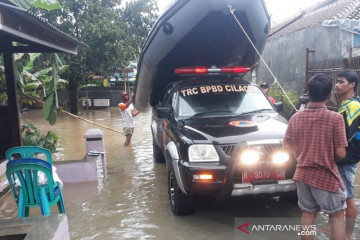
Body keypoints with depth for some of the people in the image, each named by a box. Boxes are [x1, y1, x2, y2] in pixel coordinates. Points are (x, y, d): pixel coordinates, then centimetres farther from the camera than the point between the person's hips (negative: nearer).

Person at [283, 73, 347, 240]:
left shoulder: (295, 118, -4)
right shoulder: (335, 118, -17)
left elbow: (286, 147, 2)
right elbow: (340, 154, -15)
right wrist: (329, 158, 6)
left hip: (302, 174, 4)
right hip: (326, 176, -4)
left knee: (307, 214, 16)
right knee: (337, 215, 12)